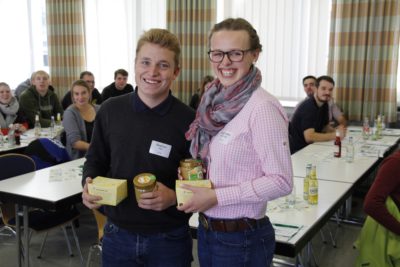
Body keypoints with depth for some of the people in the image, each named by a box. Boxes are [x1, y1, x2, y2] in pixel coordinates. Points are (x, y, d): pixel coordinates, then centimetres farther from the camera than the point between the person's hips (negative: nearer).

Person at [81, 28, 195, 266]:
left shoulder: (189, 120, -13)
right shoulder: (110, 110, -4)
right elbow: (95, 160, 9)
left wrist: (175, 196, -22)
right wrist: (89, 184, -10)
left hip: (169, 239, -2)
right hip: (117, 235, 3)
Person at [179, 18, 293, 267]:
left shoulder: (262, 108, -19)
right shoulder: (215, 101, 2)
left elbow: (281, 181, -20)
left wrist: (216, 196, -20)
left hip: (241, 239, -6)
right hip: (207, 230, 7)